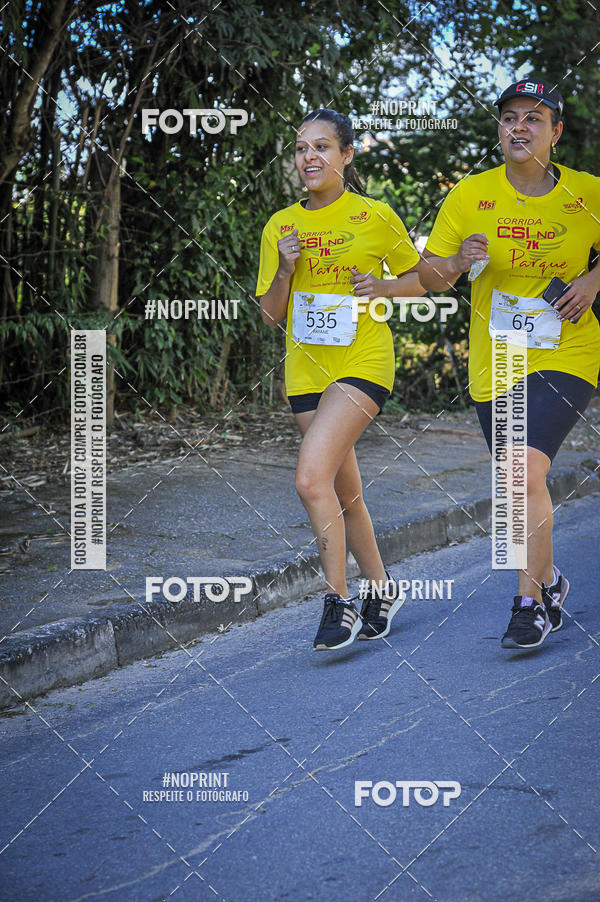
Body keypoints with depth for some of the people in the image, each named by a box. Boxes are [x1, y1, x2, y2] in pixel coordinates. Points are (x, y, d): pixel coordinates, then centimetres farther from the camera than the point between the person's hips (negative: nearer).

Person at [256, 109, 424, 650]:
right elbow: (271, 315, 9)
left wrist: (381, 288, -11)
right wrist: (284, 270, -8)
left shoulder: (375, 217, -3)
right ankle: (381, 588, 32)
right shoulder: (280, 226, 7)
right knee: (346, 495, 12)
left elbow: (422, 280, 8)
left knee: (312, 478, -21)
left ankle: (339, 601, -10)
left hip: (363, 363, -5)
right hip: (306, 370, 5)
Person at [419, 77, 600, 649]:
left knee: (528, 468, -22)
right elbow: (429, 277, 1)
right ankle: (548, 580, 38)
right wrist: (457, 262, -20)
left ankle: (529, 601, -9)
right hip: (494, 362, 3)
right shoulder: (470, 195, -3)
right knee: (520, 488, 12)